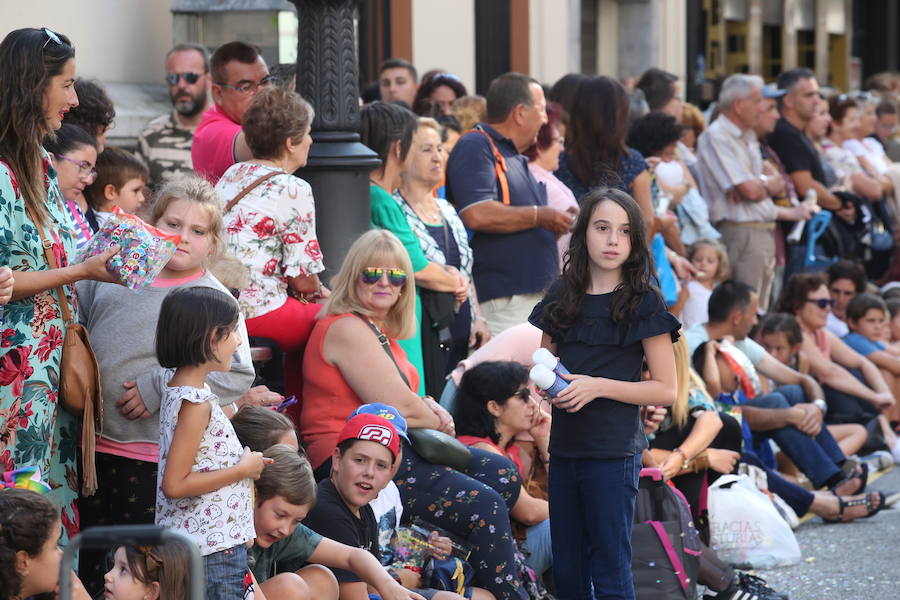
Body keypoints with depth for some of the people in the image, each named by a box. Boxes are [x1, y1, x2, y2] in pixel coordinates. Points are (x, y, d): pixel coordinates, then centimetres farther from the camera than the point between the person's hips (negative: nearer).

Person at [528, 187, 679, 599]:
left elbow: (665, 390, -7)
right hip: (564, 450, 5)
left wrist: (598, 386, -18)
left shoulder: (644, 304, -6)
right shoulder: (561, 299, 8)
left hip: (613, 454, -5)